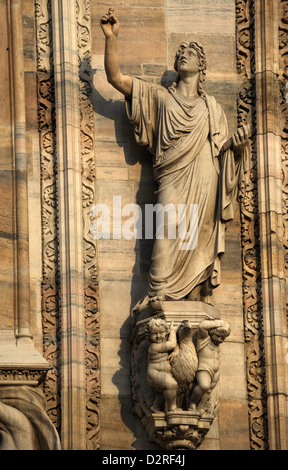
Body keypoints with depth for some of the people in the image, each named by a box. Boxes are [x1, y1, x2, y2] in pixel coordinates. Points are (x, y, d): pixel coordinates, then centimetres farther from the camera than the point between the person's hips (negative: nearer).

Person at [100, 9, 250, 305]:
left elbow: (219, 149, 20)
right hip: (174, 178, -1)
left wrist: (236, 143, -3)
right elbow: (115, 78, 11)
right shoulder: (160, 97, 18)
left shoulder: (211, 108, 22)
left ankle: (194, 298, -11)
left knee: (198, 240, -8)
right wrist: (111, 38, 2)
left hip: (204, 180, 1)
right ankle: (160, 295, -24)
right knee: (168, 232, -19)